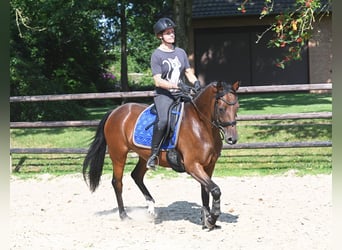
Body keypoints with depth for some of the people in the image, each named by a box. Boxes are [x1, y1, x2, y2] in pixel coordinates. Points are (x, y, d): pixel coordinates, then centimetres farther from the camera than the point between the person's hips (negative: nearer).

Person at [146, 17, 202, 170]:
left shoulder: (181, 52, 14)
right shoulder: (157, 55, -4)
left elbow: (188, 72, 17)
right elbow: (158, 81, -11)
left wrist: (195, 82, -5)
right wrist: (176, 85, -23)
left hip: (181, 94, 6)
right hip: (164, 95, -6)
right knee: (163, 120, -33)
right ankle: (153, 154, -21)